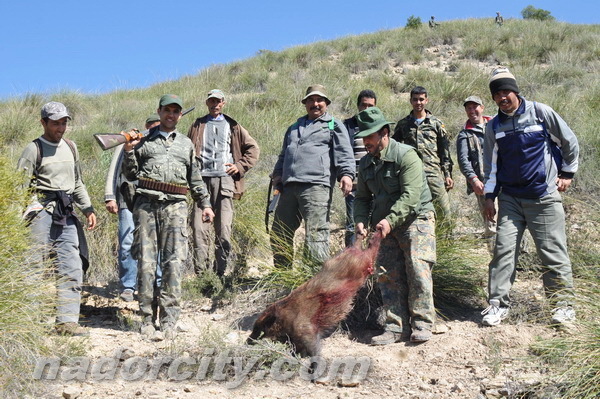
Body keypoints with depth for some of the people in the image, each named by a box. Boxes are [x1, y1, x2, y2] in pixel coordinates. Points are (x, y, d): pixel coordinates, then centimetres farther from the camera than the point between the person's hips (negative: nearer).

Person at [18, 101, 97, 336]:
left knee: (72, 269, 0)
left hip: (67, 216, 6)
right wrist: (22, 218, -16)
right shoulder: (34, 149, -2)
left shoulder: (70, 147, 18)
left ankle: (67, 321, 1)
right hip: (43, 213, -6)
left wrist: (87, 208, 18)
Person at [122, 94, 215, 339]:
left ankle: (169, 320, -4)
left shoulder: (186, 144, 22)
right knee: (145, 262, -4)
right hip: (146, 204, -1)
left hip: (175, 206, 1)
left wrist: (205, 204, 18)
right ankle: (146, 320, 1)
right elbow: (130, 175, 12)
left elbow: (195, 178, 25)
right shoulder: (143, 140, 15)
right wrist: (128, 152, -4)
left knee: (174, 262, -7)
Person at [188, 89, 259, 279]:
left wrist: (240, 166, 7)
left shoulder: (232, 126, 19)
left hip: (225, 179, 0)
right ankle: (200, 273, -6)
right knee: (200, 229, -8)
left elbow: (253, 148, 20)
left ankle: (220, 273, 2)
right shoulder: (198, 126, 21)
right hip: (202, 180, 0)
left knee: (224, 231, -5)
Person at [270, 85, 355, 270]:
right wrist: (277, 173, 17)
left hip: (316, 186, -6)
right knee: (279, 233, 9)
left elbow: (344, 153, -2)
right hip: (289, 186, 7)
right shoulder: (294, 128, 30)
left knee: (315, 234, -14)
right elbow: (284, 155, 35)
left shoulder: (334, 126, 11)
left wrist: (346, 174, -19)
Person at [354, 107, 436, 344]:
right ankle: (398, 327, 3)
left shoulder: (406, 156, -14)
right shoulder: (366, 164, 9)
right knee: (388, 275, -2)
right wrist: (361, 220, -4)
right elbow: (362, 197, 16)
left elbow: (410, 196, -22)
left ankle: (422, 324, -6)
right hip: (386, 226, 6)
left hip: (416, 219, -6)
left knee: (418, 269, -15)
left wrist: (390, 220, -31)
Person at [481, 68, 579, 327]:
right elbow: (491, 163, 14)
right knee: (503, 249, -4)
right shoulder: (494, 126, 8)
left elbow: (570, 142, 7)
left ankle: (563, 304, 11)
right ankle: (498, 303, 4)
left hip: (544, 196, -3)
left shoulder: (540, 112, -3)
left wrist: (567, 173, 9)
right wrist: (489, 196, 10)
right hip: (510, 197, 3)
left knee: (553, 251, 0)